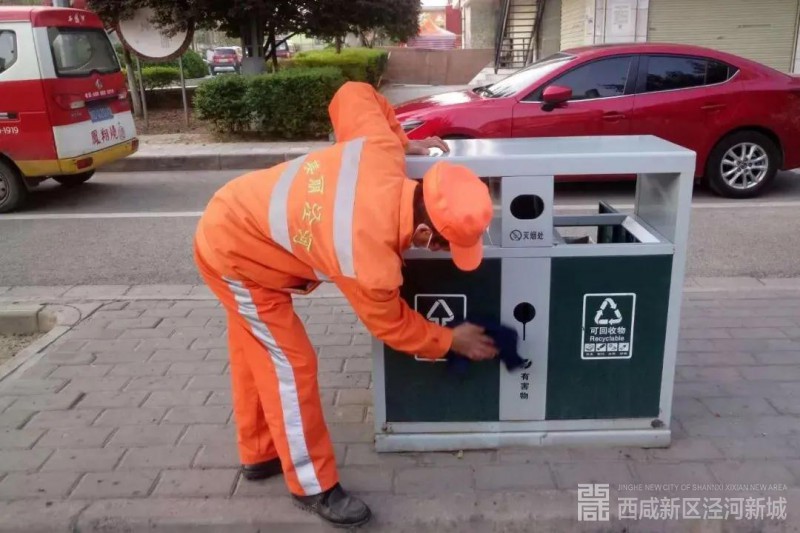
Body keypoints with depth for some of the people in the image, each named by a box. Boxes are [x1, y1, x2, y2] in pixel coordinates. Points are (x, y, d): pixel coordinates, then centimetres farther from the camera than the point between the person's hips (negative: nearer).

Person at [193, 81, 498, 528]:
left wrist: (403, 140, 5)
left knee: (255, 352, 20)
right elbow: (392, 325, -14)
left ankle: (259, 454, 39)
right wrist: (452, 342, 0)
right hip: (234, 255, -9)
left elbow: (354, 95, 0)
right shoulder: (369, 259, -35)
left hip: (234, 218, 9)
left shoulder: (381, 154, -21)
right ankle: (314, 486, 13)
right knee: (290, 361, -4)